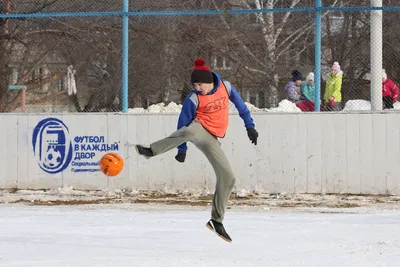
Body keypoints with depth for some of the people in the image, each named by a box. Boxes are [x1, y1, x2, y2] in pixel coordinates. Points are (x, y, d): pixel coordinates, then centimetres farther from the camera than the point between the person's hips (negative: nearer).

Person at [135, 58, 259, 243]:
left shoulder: (225, 87, 2)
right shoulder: (194, 99, -9)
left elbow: (240, 105, 16)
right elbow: (183, 123, 0)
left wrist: (250, 126, 14)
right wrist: (182, 149, 4)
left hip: (211, 139, 5)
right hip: (199, 128, -5)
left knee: (228, 177, -2)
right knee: (189, 132, -45)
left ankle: (217, 221, 7)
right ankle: (151, 151, -40)